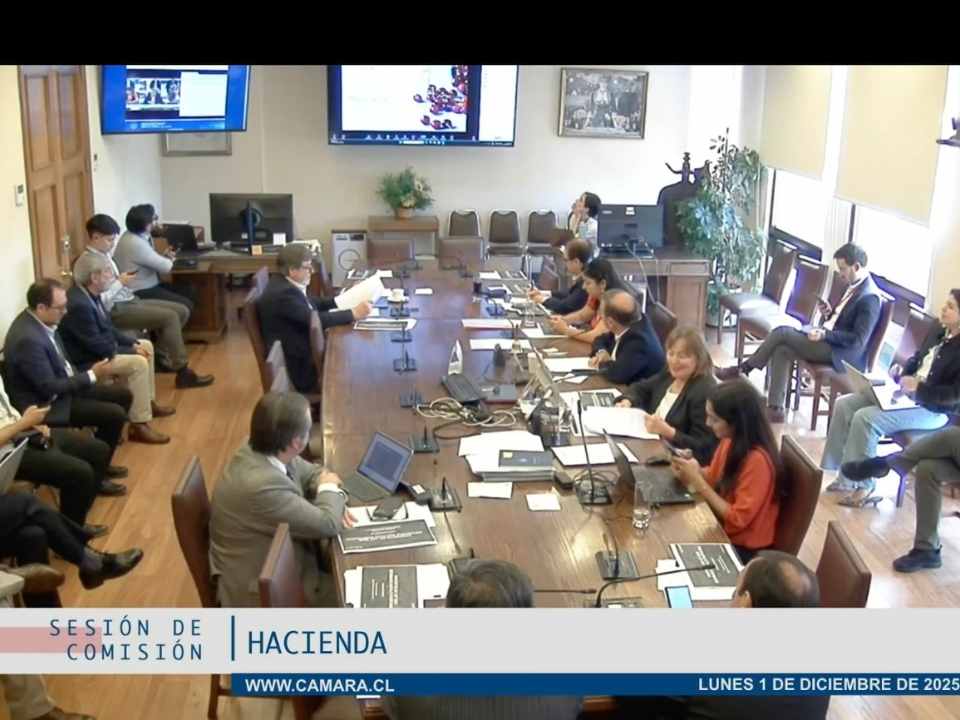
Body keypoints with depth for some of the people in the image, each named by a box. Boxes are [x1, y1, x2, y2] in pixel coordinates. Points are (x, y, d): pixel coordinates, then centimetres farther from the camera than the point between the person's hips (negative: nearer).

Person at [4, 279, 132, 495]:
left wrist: (86, 375, -1)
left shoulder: (40, 320, -2)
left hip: (61, 385, 10)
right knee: (116, 414, -17)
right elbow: (50, 388, -26)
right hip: (47, 403, -10)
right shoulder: (28, 339, -31)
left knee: (124, 395, 10)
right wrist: (92, 375, -18)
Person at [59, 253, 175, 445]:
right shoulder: (78, 304, -29)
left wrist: (133, 343, 0)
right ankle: (138, 425, -19)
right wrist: (131, 350, -16)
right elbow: (97, 345, -27)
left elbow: (107, 328, 12)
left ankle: (148, 401, 27)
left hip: (98, 348, 11)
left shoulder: (90, 294, 2)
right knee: (138, 363, -24)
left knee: (146, 346, 16)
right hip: (87, 362, -11)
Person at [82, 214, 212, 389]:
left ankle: (161, 357, 9)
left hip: (129, 301, 10)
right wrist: (120, 282, -15)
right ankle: (183, 373, -20)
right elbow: (100, 301, -24)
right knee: (169, 317, -23)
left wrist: (122, 279, 5)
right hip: (117, 311, -10)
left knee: (182, 311, 3)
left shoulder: (104, 254, 13)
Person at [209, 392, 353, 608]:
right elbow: (327, 525, -28)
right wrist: (329, 490, -8)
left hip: (268, 561, 9)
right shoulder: (262, 485, -35)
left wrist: (334, 503, -11)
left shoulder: (260, 451, -8)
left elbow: (313, 474, 8)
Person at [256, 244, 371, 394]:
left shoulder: (284, 283, 2)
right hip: (296, 362, -9)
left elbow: (311, 303, 15)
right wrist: (353, 314, -24)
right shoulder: (283, 293, -27)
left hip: (300, 346, 9)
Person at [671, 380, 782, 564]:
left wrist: (697, 480, -23)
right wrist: (694, 470, -10)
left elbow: (737, 518, -24)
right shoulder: (730, 442, -4)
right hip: (723, 530, 7)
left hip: (744, 548, -7)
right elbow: (715, 478, 11)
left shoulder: (757, 460, -28)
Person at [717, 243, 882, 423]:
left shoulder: (869, 297, -18)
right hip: (830, 340, 9)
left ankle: (744, 369, 1)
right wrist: (830, 313, 3)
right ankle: (776, 408, -12)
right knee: (782, 350, -10)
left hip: (839, 352, -9)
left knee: (782, 332, -15)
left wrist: (825, 334, -25)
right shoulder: (855, 286, 12)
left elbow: (858, 340, -22)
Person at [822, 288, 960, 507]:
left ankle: (864, 484, -13)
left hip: (934, 409, -9)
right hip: (907, 393, 9)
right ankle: (846, 473, -1)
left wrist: (918, 388, -23)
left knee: (866, 418, -26)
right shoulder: (937, 331, 8)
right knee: (845, 405, -4)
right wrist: (903, 375, 1)